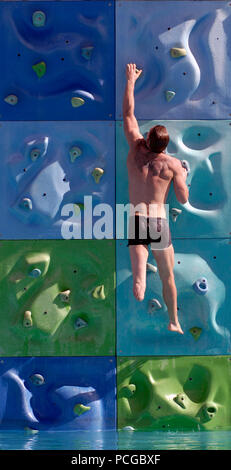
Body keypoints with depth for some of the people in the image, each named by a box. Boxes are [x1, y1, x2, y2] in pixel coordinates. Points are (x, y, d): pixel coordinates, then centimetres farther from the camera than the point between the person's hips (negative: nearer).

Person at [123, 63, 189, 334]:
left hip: (136, 221, 1)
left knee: (139, 273, -5)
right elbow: (183, 199, -1)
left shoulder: (136, 149, 1)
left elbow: (128, 115, 14)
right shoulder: (173, 164, -4)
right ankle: (173, 322, 24)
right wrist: (183, 176, 18)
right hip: (160, 222, -1)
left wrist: (131, 81, 23)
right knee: (168, 276, 15)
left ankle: (139, 285, -38)